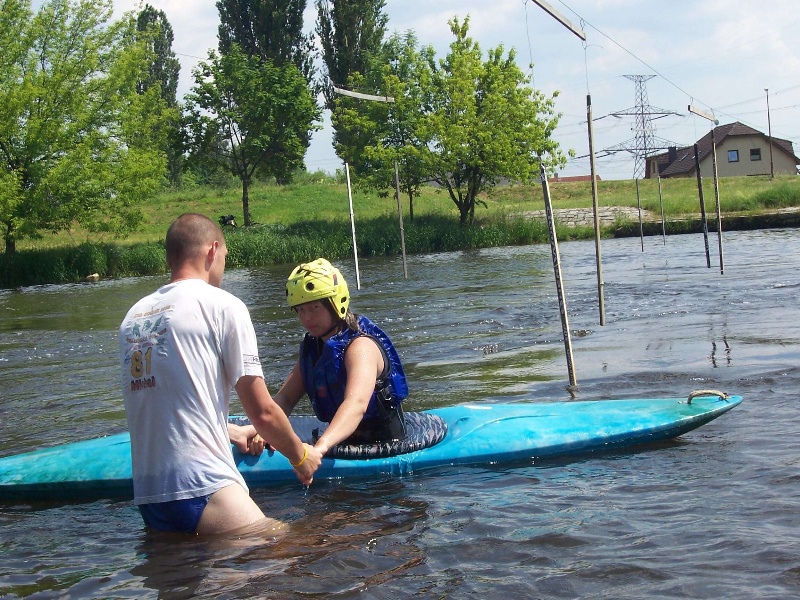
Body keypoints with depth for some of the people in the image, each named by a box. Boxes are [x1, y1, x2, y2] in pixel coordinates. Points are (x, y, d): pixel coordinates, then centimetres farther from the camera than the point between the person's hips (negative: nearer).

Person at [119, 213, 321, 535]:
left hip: (147, 496, 8)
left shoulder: (133, 315, 18)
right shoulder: (223, 305, -2)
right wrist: (300, 456, 17)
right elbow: (262, 412, -2)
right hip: (201, 491, -7)